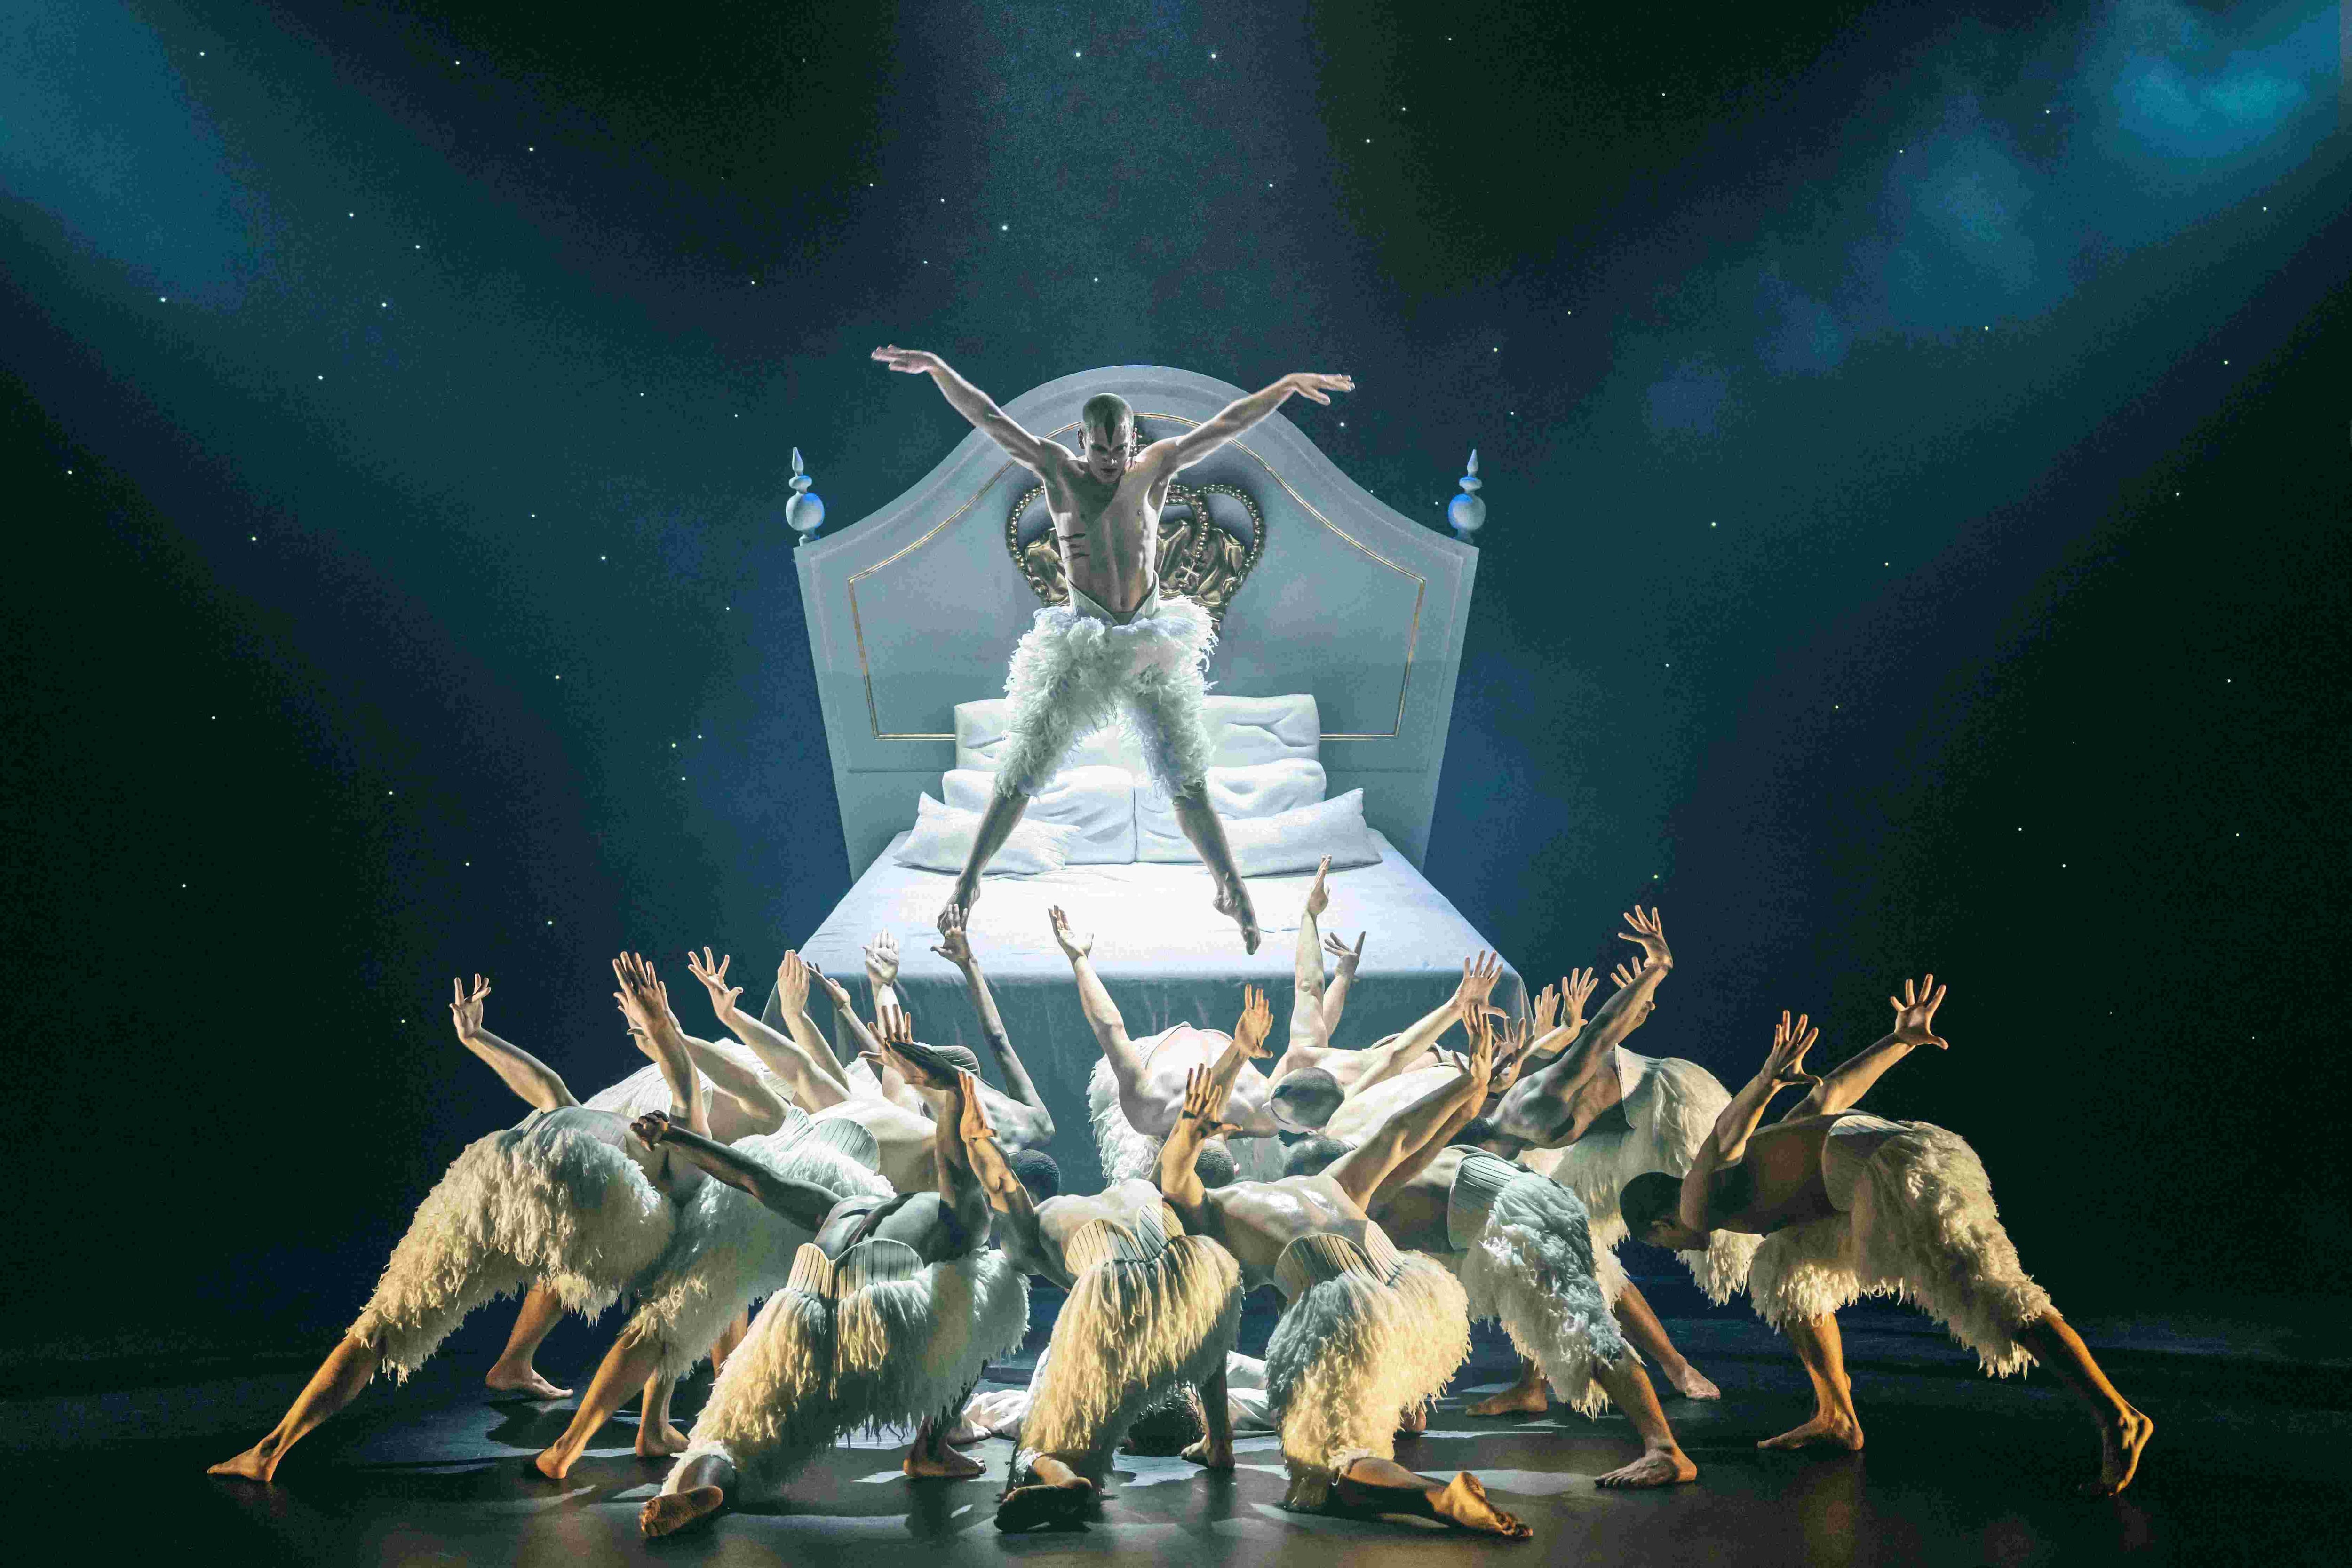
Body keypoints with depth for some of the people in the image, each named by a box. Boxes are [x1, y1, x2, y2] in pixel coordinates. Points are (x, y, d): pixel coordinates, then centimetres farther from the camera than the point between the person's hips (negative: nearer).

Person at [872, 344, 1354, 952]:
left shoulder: (1155, 468, 3)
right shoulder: (1059, 470, -1)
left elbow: (1225, 424, 2)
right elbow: (987, 417, -3)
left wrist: (1288, 384, -2)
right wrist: (935, 367, -8)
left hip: (1152, 646, 1)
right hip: (1080, 646, -1)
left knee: (1188, 781, 4)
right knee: (1020, 774, 3)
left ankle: (1232, 888, 14)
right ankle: (968, 880, 17)